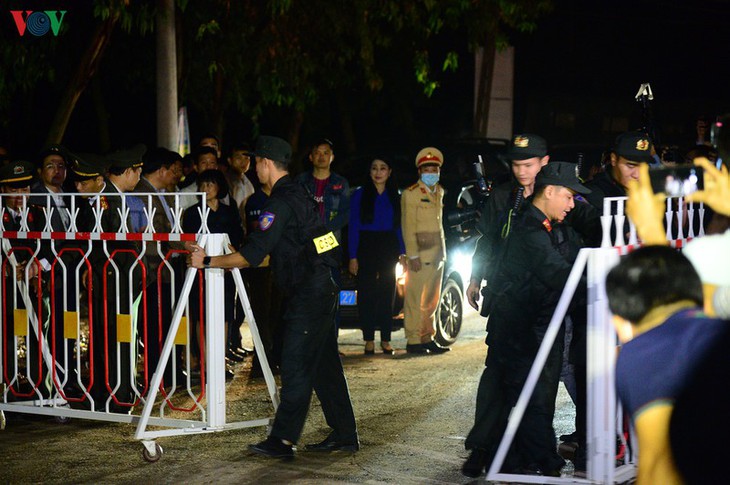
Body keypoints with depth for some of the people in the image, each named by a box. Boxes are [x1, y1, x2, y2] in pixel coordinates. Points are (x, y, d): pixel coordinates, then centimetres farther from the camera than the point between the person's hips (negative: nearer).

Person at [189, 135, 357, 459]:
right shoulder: (296, 194, 16)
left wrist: (209, 262, -13)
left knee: (295, 366, -8)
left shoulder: (281, 203, -16)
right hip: (321, 289, 10)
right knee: (324, 365, 13)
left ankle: (282, 440, -6)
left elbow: (253, 255, -20)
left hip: (307, 295, -10)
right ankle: (344, 435, 17)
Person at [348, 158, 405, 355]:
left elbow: (399, 226, 12)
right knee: (366, 294, -4)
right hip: (366, 248, -2)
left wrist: (403, 252, 2)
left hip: (388, 249, 2)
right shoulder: (360, 195, 2)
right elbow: (353, 227, -2)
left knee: (387, 294, 2)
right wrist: (353, 256, -9)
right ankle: (369, 340, 0)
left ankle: (385, 340, 6)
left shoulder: (394, 196, 11)